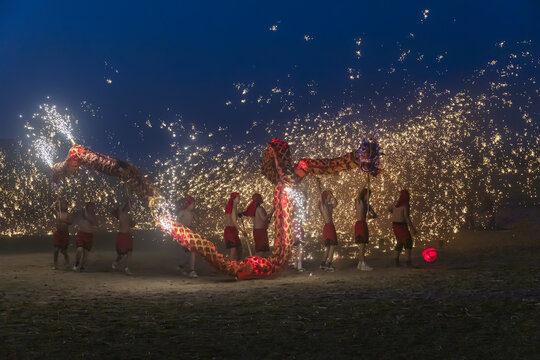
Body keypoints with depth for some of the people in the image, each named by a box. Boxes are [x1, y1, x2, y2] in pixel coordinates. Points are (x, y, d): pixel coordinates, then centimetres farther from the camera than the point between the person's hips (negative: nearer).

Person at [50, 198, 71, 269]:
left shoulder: (67, 214, 3)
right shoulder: (57, 213, 4)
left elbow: (70, 222, -9)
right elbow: (51, 207, -13)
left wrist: (64, 221, -24)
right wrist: (57, 201, -4)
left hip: (65, 233, 0)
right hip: (58, 233, 0)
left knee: (63, 250, 5)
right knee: (56, 249, -5)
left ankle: (67, 259, 36)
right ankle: (55, 264, 5)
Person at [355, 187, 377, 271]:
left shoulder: (367, 204, 18)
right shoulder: (358, 201, -2)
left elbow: (375, 215, 18)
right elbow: (359, 194, -25)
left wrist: (370, 216, -5)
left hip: (364, 224, 8)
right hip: (360, 224, -8)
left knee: (362, 245, 10)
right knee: (362, 244, -11)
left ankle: (360, 264, 16)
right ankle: (363, 264, -14)